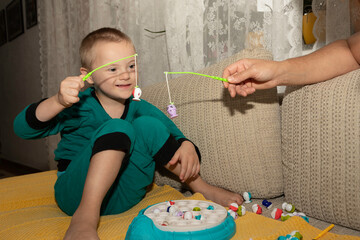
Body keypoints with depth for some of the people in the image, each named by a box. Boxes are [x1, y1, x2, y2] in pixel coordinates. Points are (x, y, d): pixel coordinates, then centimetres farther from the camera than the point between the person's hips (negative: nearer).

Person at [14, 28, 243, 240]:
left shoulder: (138, 107, 0)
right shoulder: (79, 106, -12)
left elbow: (176, 133, -3)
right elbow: (24, 128, -19)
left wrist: (187, 146, -27)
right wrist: (58, 102, -38)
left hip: (121, 199, 4)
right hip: (77, 193, -4)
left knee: (147, 125, -16)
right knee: (117, 128, -27)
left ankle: (203, 188, -8)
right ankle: (85, 215, -32)